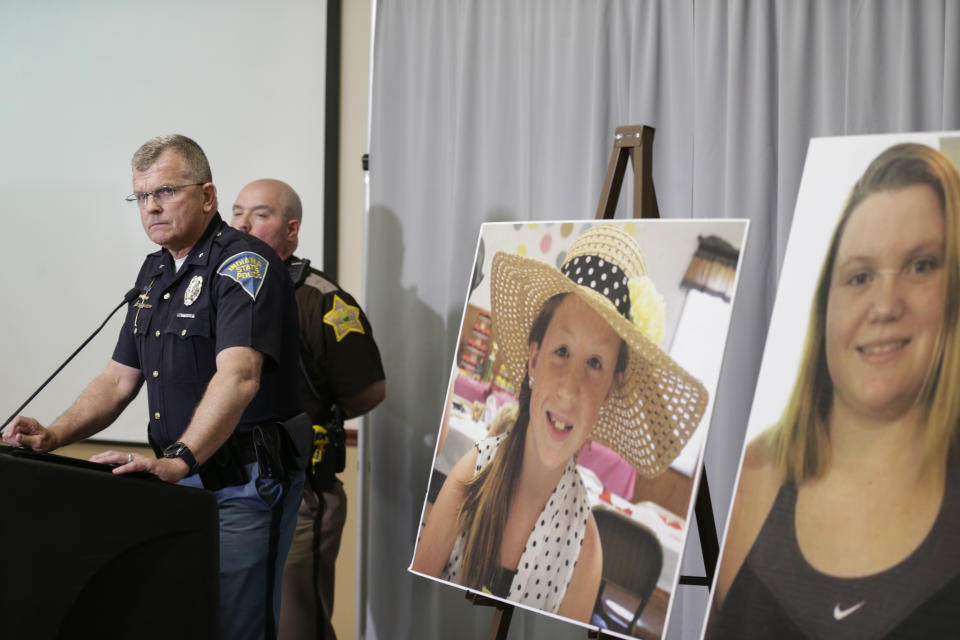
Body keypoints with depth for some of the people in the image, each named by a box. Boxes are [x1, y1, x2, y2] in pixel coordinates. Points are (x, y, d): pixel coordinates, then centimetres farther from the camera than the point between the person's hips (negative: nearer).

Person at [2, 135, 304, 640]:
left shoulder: (244, 263, -15)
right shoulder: (155, 272, 14)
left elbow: (238, 375, -29)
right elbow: (120, 378, 16)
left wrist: (178, 460, -40)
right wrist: (53, 436, 0)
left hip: (244, 484, -8)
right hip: (181, 480, 8)